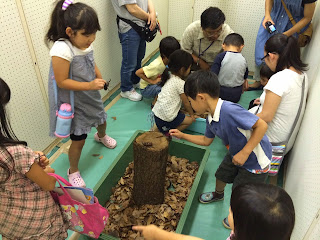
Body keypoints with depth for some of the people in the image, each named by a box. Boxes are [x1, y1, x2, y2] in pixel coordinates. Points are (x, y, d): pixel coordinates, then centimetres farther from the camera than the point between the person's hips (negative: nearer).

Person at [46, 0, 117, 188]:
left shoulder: (86, 43, -8)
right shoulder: (62, 51, -30)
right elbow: (62, 82, -27)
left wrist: (100, 78, -9)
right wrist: (90, 85, -33)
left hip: (91, 97, 8)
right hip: (75, 103, -7)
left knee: (102, 119, 30)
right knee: (79, 139, 2)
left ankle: (101, 136, 67)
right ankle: (73, 171, 28)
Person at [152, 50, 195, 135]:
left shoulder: (169, 77, 7)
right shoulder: (181, 83, -17)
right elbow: (186, 102, -4)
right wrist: (192, 114, 13)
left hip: (156, 112, 7)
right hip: (165, 119, -7)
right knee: (190, 120, 7)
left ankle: (158, 127, 14)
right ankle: (168, 132, 0)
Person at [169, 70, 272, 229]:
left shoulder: (230, 110, -36)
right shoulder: (211, 119, -6)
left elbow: (262, 125, -36)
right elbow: (206, 140, 10)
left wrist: (244, 153, -33)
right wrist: (182, 135, 10)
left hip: (255, 162, -8)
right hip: (236, 153, 8)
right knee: (221, 174, 26)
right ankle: (218, 194, 61)